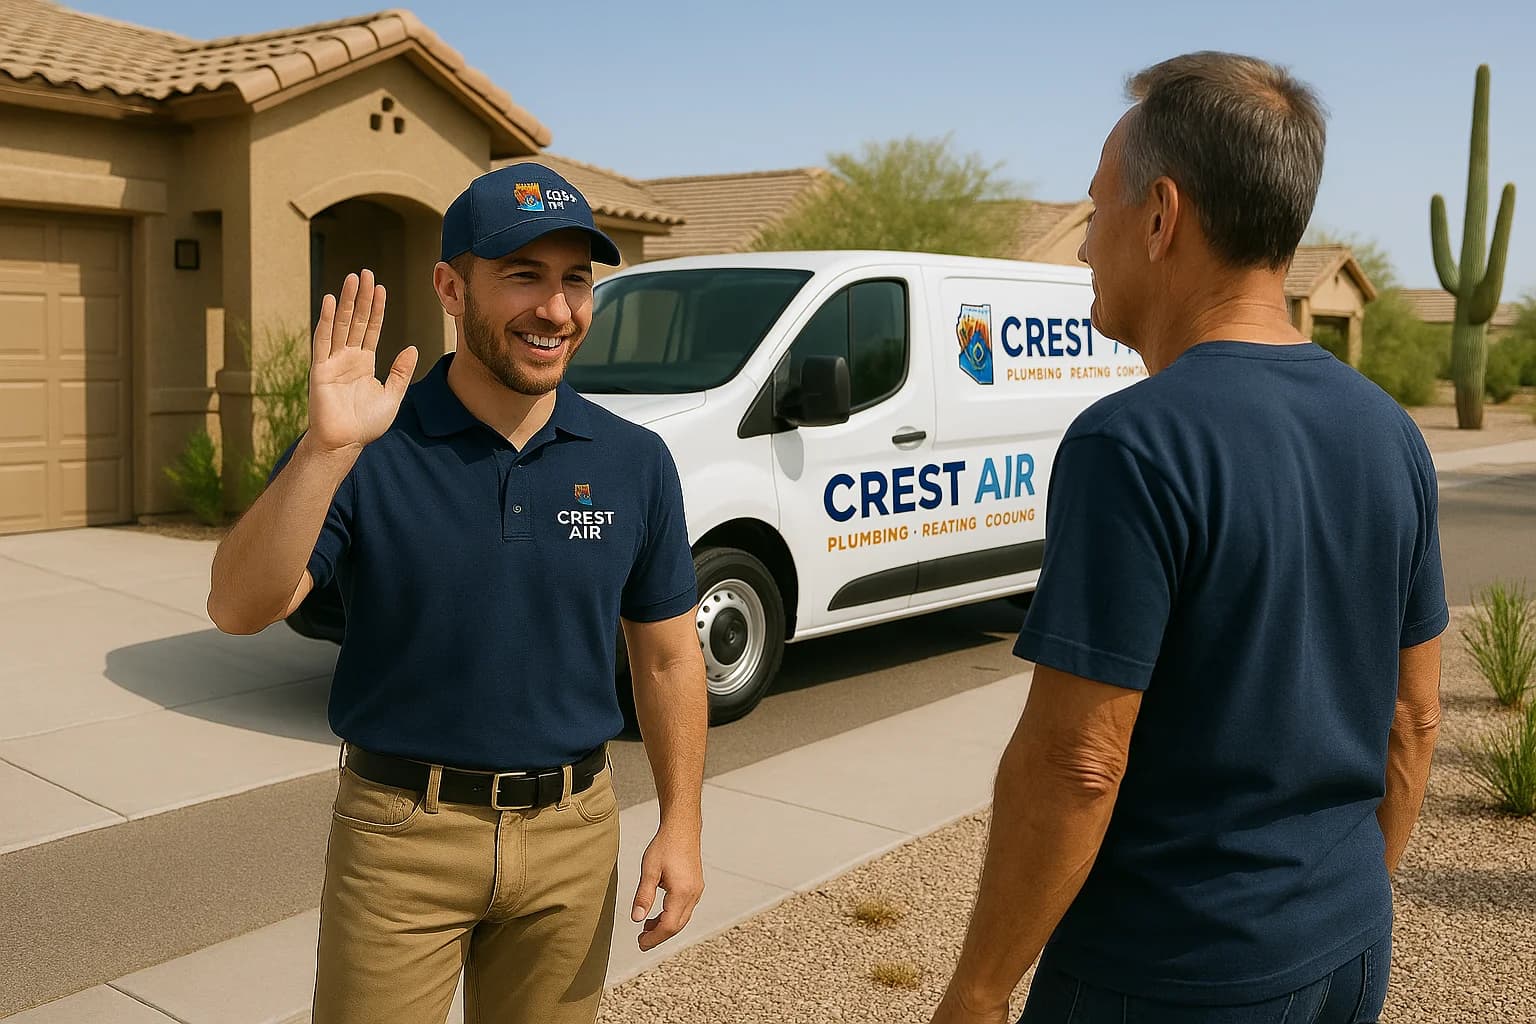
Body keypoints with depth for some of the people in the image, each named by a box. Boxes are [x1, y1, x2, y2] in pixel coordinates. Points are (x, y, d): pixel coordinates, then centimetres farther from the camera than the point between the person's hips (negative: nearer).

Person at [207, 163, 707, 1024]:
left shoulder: (635, 462, -2)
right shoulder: (369, 450, -9)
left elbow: (666, 657, 4)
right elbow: (240, 609, -20)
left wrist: (682, 825, 0)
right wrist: (327, 450, -32)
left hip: (573, 834, 3)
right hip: (401, 829, -2)